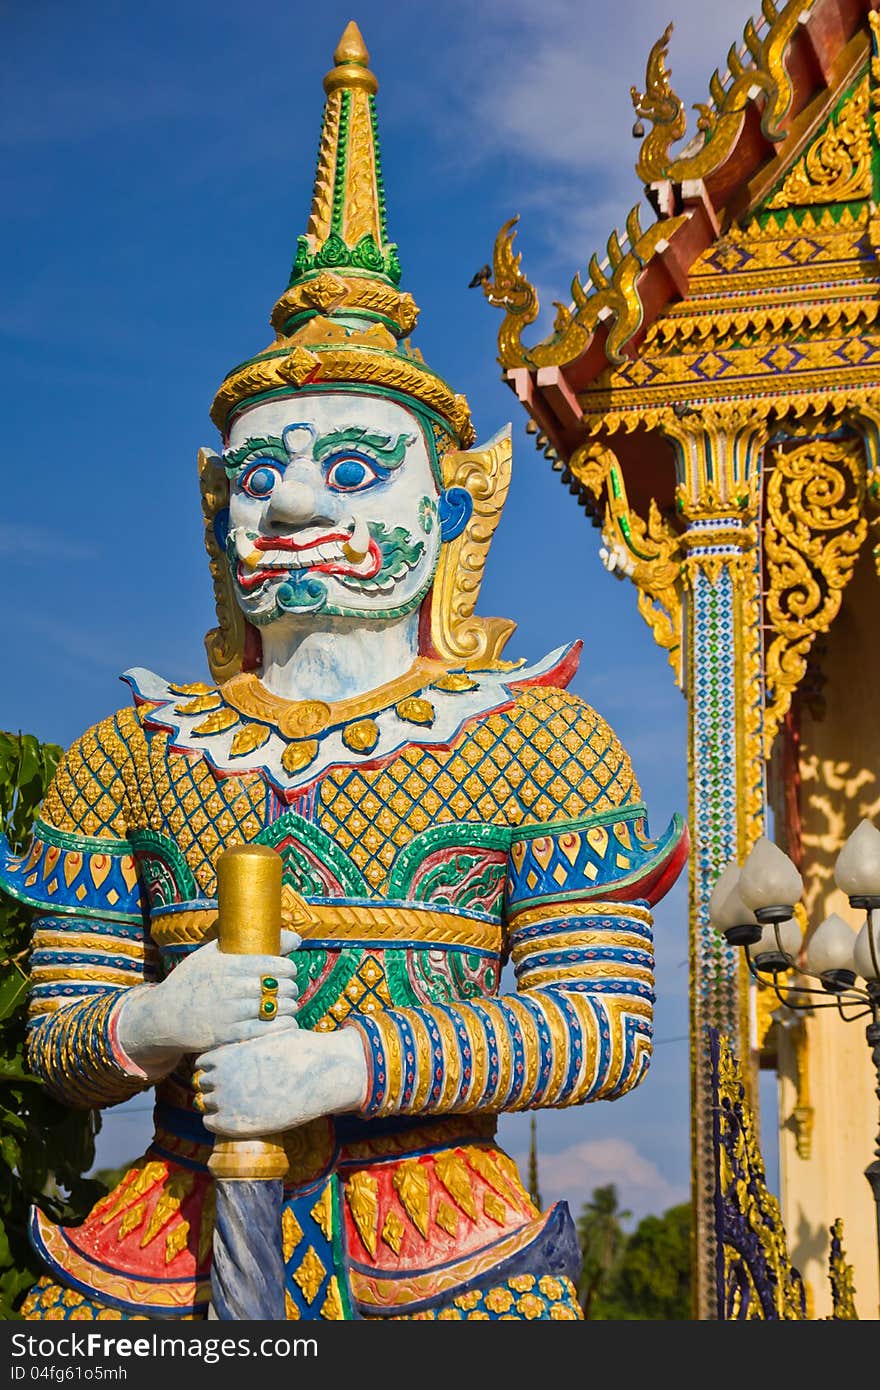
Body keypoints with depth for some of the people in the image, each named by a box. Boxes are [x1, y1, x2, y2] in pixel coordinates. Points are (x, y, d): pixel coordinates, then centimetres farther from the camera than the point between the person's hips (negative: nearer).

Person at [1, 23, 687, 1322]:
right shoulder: (135, 752, 10)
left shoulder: (539, 739, 3)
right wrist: (150, 1024, -13)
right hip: (172, 1252, 2)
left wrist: (355, 1062, -16)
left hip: (439, 1257, -2)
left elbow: (608, 1023, -5)